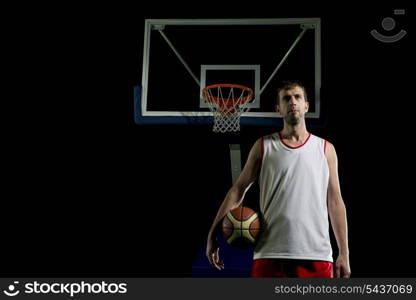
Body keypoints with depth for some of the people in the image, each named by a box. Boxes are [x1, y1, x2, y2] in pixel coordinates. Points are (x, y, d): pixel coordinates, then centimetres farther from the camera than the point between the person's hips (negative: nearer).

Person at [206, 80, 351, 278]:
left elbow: (335, 203, 10)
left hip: (316, 256, 1)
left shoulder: (325, 149, 9)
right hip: (270, 255, -1)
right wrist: (213, 234, -2)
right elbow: (238, 190, 6)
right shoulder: (264, 146, 7)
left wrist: (344, 253, 5)